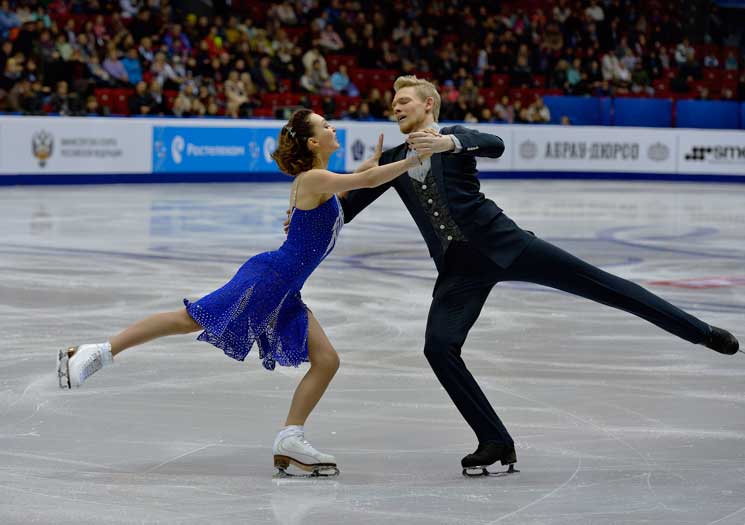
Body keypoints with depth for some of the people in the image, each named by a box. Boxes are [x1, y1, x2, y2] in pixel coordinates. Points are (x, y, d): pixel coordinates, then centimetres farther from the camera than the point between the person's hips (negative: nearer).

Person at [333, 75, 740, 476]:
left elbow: (494, 146, -19)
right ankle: (496, 443, -6)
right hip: (458, 269, 4)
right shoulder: (393, 161, 16)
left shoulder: (454, 137, 4)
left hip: (500, 242, -4)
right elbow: (345, 209, 16)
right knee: (439, 347, -14)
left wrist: (447, 142, -37)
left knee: (597, 283, -7)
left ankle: (701, 332, 0)